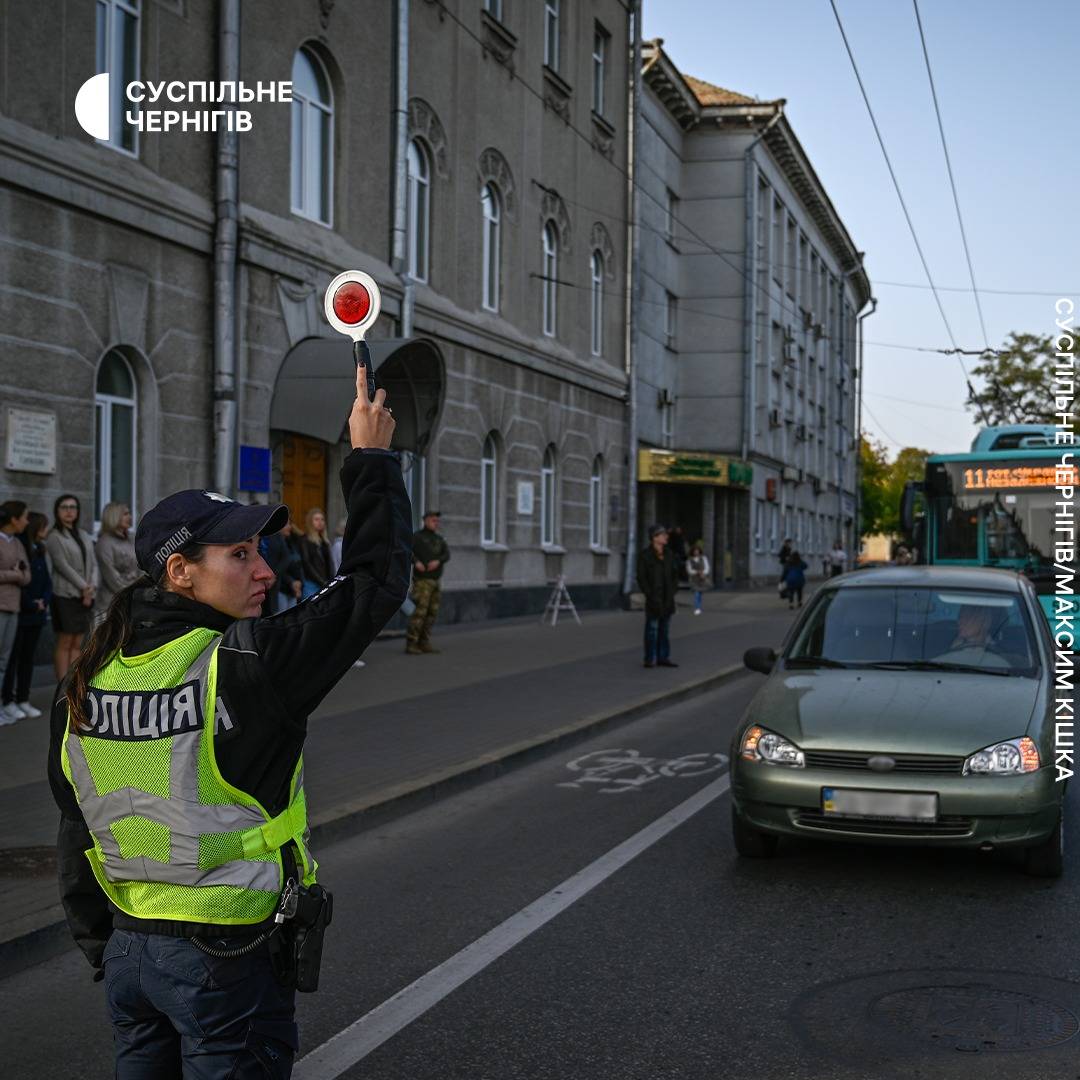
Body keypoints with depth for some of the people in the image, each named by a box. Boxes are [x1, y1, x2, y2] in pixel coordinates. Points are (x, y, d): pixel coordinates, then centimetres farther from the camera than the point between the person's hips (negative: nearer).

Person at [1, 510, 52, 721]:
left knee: (28, 657, 9)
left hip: (36, 614, 7)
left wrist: (44, 601, -4)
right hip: (18, 614, -7)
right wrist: (31, 603, -12)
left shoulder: (39, 551, 12)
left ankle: (23, 700, 14)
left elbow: (47, 581, 13)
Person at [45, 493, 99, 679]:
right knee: (65, 644, -5)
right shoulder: (54, 537, -2)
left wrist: (92, 587, -5)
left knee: (77, 644, 5)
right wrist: (83, 587, -13)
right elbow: (63, 566, -10)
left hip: (86, 596, 6)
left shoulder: (85, 537, 17)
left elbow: (93, 564, 12)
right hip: (66, 595, -6)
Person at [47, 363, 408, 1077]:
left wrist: (103, 952, 19)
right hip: (230, 960, -6)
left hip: (129, 949, 7)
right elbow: (378, 582, -12)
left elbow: (76, 840, 8)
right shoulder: (247, 664, -20)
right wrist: (372, 457, -1)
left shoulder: (87, 683, 0)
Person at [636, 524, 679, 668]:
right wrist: (650, 595, -14)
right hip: (653, 597, -5)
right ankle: (650, 659, 4)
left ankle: (664, 658, 13)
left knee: (665, 629, 8)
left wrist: (673, 591, 1)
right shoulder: (644, 554, -7)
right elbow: (641, 577, -8)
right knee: (652, 628, -1)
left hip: (667, 597, 5)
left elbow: (674, 575, 14)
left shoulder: (668, 555, 9)